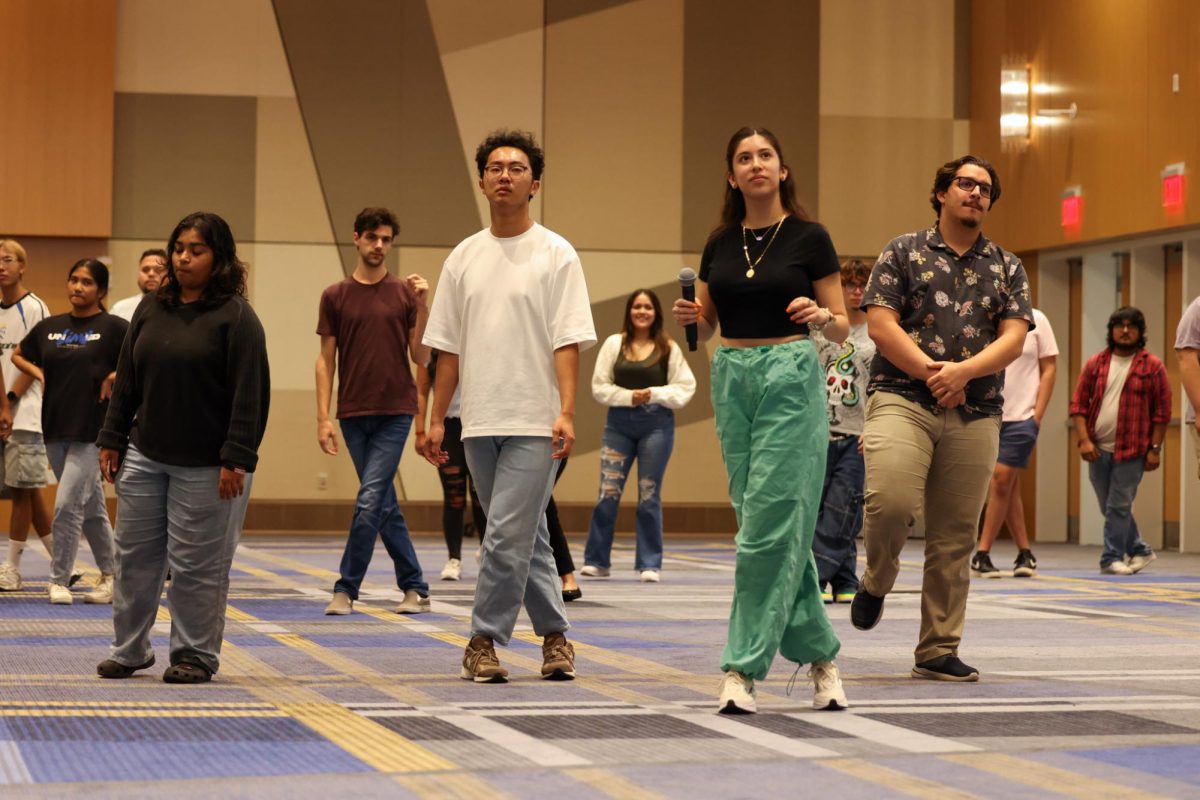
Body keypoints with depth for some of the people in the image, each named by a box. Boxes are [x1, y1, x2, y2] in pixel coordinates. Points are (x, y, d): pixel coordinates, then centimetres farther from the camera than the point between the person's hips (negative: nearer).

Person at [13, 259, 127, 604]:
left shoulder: (113, 327, -7)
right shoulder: (49, 327, 9)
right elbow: (18, 355, 23)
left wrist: (117, 375, -13)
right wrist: (38, 373, 6)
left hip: (92, 432, -6)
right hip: (55, 428, 6)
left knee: (67, 505, -11)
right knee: (91, 507, 14)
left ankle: (59, 580, -2)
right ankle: (111, 575, 24)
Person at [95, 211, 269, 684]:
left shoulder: (236, 317, -8)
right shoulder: (151, 311, 10)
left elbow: (249, 394, -12)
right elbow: (126, 381, 14)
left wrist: (236, 459, -17)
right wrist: (112, 440, 9)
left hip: (204, 467, -6)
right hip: (145, 457, 6)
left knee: (197, 565, 0)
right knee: (135, 556, 9)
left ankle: (196, 654, 13)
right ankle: (129, 650, 21)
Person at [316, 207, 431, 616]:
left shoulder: (405, 294, 3)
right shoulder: (335, 296, 6)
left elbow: (420, 356, 0)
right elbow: (326, 360, 6)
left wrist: (422, 305, -11)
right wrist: (323, 418, -1)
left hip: (395, 412, -2)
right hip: (353, 414, 2)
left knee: (369, 501, -9)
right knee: (385, 506, 7)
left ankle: (346, 590, -2)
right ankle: (415, 589, 15)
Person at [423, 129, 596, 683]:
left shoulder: (555, 254, -3)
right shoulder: (464, 257, 11)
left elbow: (568, 341, -8)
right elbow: (448, 347, 13)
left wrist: (567, 413, -18)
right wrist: (436, 418, 9)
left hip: (534, 422, -5)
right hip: (480, 420, 5)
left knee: (508, 533, -10)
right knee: (525, 536, 12)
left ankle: (485, 638, -1)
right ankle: (554, 633, 21)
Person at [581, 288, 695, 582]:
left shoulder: (668, 348, 2)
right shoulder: (614, 344, 4)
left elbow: (685, 388, 2)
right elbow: (599, 387, 3)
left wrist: (654, 394, -12)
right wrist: (629, 396, -11)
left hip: (657, 424, -1)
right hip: (618, 423, 1)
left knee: (649, 495, 3)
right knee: (608, 493, -2)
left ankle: (650, 564, 9)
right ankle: (596, 560, 7)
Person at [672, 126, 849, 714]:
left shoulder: (808, 239, -2)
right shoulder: (720, 244, 10)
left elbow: (842, 328, 1)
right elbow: (705, 328, 16)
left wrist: (819, 316, -21)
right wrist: (689, 317, -6)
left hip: (791, 378, -5)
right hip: (732, 378, 5)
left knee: (769, 524, -11)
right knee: (779, 525, 7)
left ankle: (744, 668, -8)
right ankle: (820, 654, 18)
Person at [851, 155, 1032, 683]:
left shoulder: (1007, 267, 15)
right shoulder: (904, 252, 8)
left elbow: (1013, 339, 4)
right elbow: (880, 324, -1)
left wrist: (962, 371, -13)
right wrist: (930, 374, -11)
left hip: (976, 413, 3)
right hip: (902, 398, -3)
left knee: (955, 539, 3)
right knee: (891, 499, -26)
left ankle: (939, 653, 11)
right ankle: (876, 581, 6)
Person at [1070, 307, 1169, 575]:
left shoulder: (1152, 367, -1)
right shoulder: (1095, 364, 7)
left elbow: (1162, 411, -2)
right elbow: (1078, 404, 5)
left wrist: (1155, 448, -7)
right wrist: (1083, 440, -6)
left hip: (1131, 451, -4)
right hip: (1098, 449, 4)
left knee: (1119, 507, -6)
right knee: (1112, 507, 13)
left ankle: (1112, 558, 2)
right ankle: (1139, 551, 28)